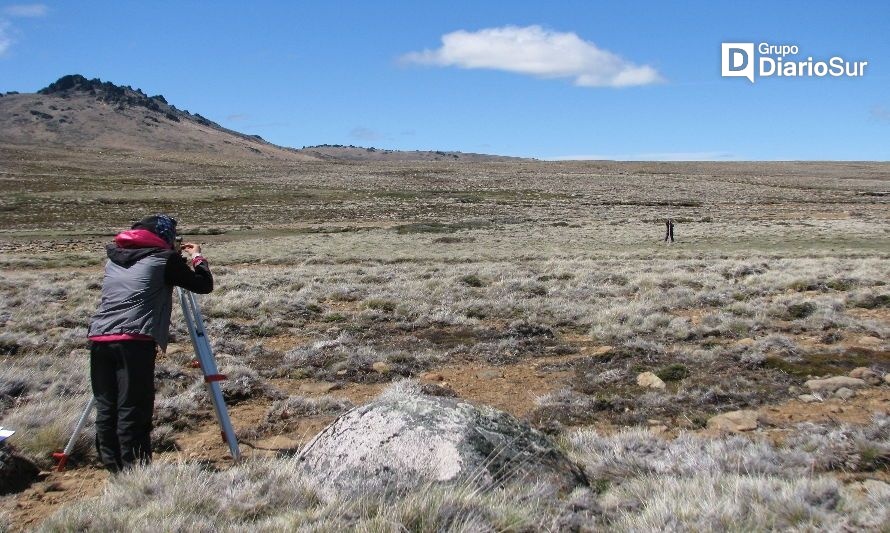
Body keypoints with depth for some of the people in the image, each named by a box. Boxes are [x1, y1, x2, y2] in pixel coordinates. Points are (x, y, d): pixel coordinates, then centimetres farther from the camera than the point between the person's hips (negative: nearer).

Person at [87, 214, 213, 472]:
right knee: (133, 411, -4)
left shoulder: (114, 257, 20)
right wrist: (197, 257, 25)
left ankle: (113, 468, 17)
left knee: (106, 409, 11)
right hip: (135, 342, -6)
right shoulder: (164, 259, 3)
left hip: (99, 339, 6)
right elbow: (204, 285, 7)